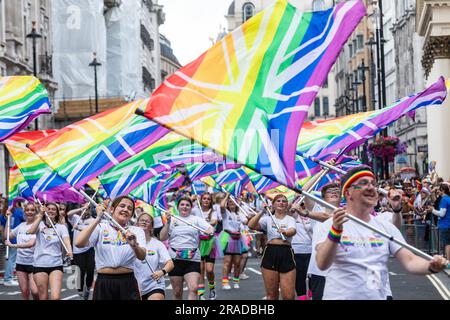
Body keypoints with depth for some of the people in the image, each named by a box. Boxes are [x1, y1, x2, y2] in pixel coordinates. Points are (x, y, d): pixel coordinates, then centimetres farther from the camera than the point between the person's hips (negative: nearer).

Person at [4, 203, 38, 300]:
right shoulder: (21, 225, 9)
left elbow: (31, 243, -21)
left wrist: (12, 245, -20)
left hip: (33, 262, -5)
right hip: (20, 262, 5)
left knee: (35, 291, -16)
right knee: (24, 292, 8)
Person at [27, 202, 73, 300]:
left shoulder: (62, 227, 5)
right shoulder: (40, 225, 5)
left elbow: (67, 241, -13)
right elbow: (30, 231, -17)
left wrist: (69, 251, -34)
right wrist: (40, 215, -19)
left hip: (56, 265, 0)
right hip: (39, 265, 1)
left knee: (55, 297, -17)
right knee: (43, 297, 6)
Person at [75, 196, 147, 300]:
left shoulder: (137, 231, 5)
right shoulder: (100, 228, 1)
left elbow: (142, 256, -12)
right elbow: (79, 243, -16)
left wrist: (134, 245, -33)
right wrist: (98, 219, -16)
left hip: (127, 284, 1)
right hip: (103, 283, -1)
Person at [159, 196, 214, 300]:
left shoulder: (196, 219, 8)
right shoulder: (172, 220, 11)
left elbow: (210, 228, -5)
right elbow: (162, 238, 4)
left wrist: (210, 231, -28)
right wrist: (168, 222, -7)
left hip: (193, 259, -1)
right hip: (175, 258, 1)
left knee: (193, 288, -19)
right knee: (177, 292, 6)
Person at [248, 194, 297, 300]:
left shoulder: (290, 219, 8)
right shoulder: (268, 218, 10)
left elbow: (293, 231, -16)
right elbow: (251, 225, -7)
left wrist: (285, 232, -38)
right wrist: (262, 212, -13)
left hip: (286, 254, -1)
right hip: (270, 254, 1)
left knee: (289, 295, -8)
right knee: (271, 294, 7)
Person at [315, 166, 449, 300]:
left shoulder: (386, 227, 6)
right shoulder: (329, 225, -8)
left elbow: (409, 261, -1)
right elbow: (322, 264, -22)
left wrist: (431, 266, -21)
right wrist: (335, 231, -36)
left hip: (379, 296, 4)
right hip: (340, 296, -4)